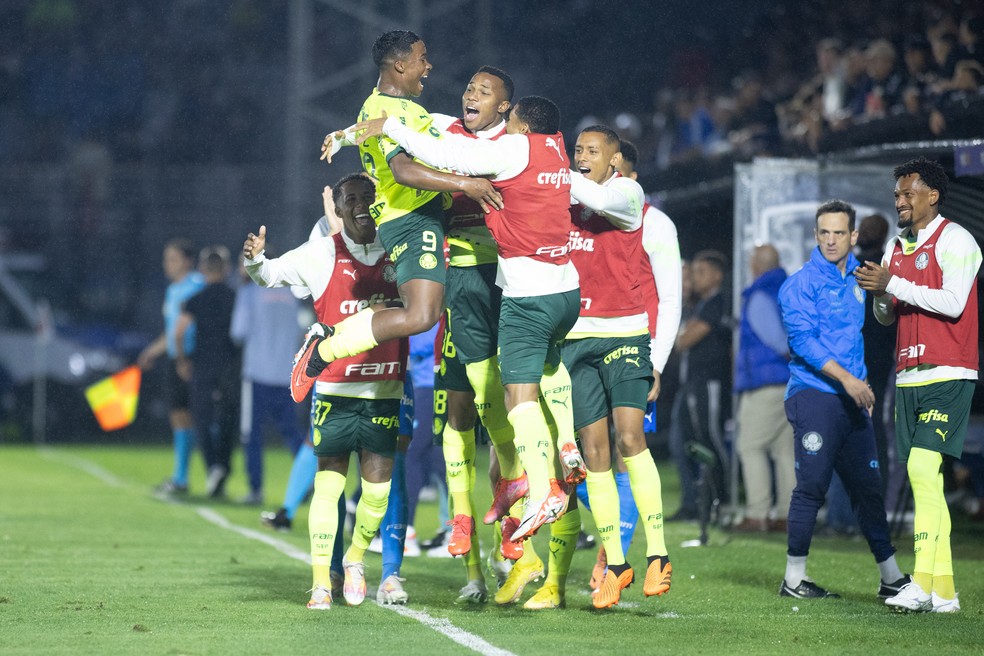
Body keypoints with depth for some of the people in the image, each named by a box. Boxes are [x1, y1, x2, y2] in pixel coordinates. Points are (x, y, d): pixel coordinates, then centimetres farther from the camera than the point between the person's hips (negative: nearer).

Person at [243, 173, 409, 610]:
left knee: (378, 488, 0)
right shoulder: (321, 254, -2)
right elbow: (271, 274, -2)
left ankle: (356, 559, 25)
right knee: (328, 482, -4)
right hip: (335, 390, -2)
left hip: (385, 393, 2)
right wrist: (255, 261, -22)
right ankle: (321, 581, 3)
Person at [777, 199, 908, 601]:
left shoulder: (856, 278, 15)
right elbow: (803, 339, -16)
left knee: (868, 486, 9)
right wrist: (846, 379, -23)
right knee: (812, 485, -9)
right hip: (813, 396, -7)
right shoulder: (801, 284, -7)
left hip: (851, 400, 7)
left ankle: (891, 579, 14)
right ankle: (794, 579, -2)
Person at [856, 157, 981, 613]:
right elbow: (886, 317, 21)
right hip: (908, 378, 8)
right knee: (924, 479, 4)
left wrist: (895, 284, -16)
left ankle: (924, 582, -22)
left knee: (922, 465, -19)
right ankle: (943, 592, 5)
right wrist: (880, 296, -1)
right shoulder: (896, 247, 17)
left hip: (947, 375, -8)